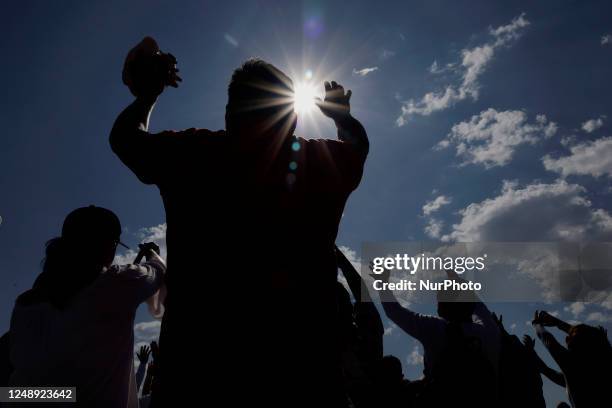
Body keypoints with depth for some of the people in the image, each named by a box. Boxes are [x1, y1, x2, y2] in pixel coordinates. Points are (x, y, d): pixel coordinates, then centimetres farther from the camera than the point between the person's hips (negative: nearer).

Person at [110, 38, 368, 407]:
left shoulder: (192, 155, 0)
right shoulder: (323, 162, 3)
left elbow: (124, 136, 22)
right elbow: (358, 142, 28)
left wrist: (148, 94, 40)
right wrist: (341, 113, 48)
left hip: (196, 372, 0)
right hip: (303, 374, 1)